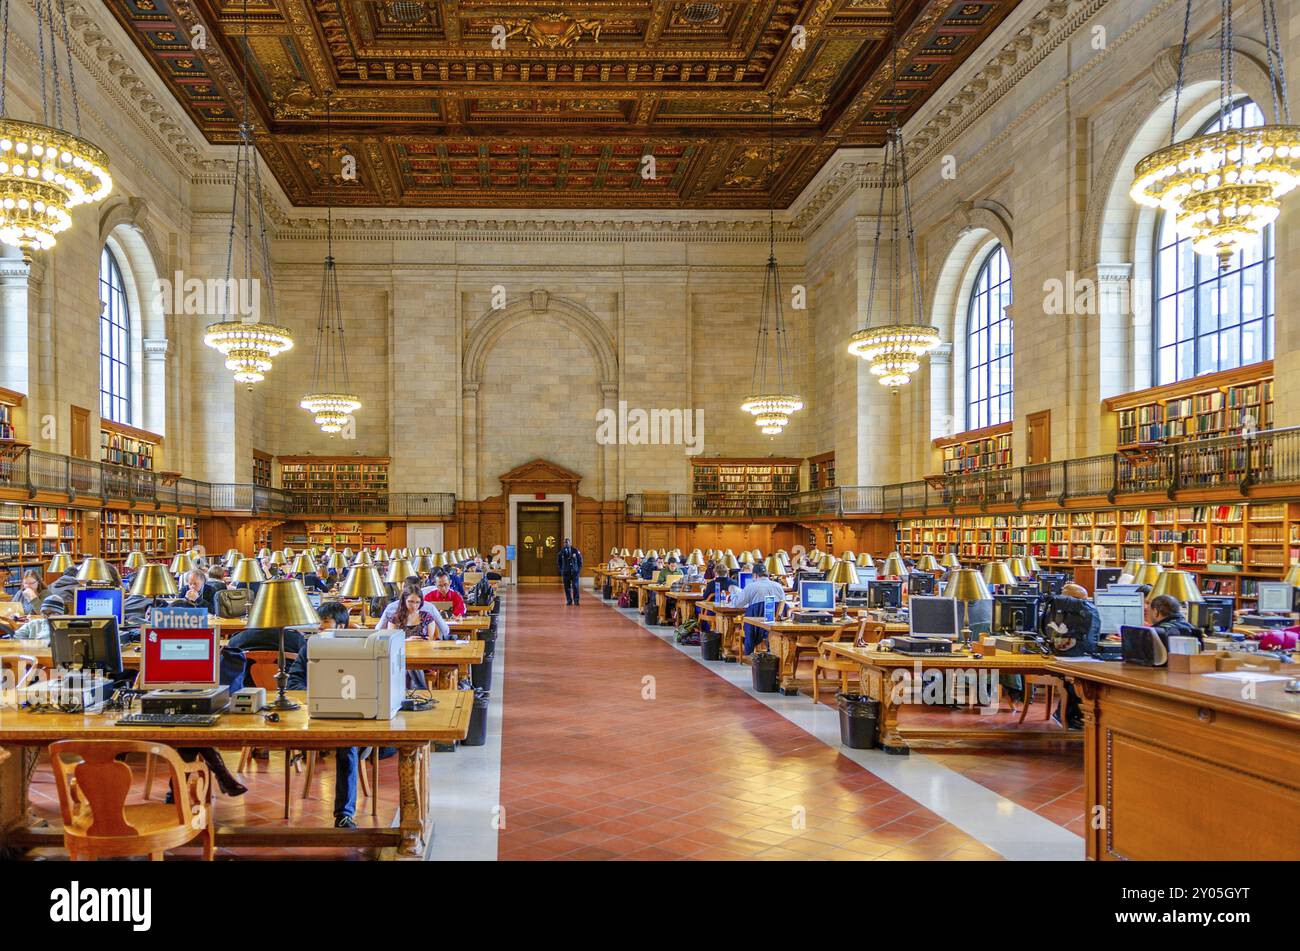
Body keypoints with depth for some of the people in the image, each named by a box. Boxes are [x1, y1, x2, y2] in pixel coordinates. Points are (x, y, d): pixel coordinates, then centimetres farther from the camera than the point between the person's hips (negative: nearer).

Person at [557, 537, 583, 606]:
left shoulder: (575, 551, -2)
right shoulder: (561, 552, 2)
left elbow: (580, 560, 6)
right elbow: (558, 561, 15)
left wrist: (579, 569, 1)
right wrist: (561, 569, 7)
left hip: (574, 572, -1)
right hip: (565, 572, 1)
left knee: (575, 586, -7)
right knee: (567, 587, 3)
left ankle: (576, 601, -1)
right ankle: (569, 601, 12)